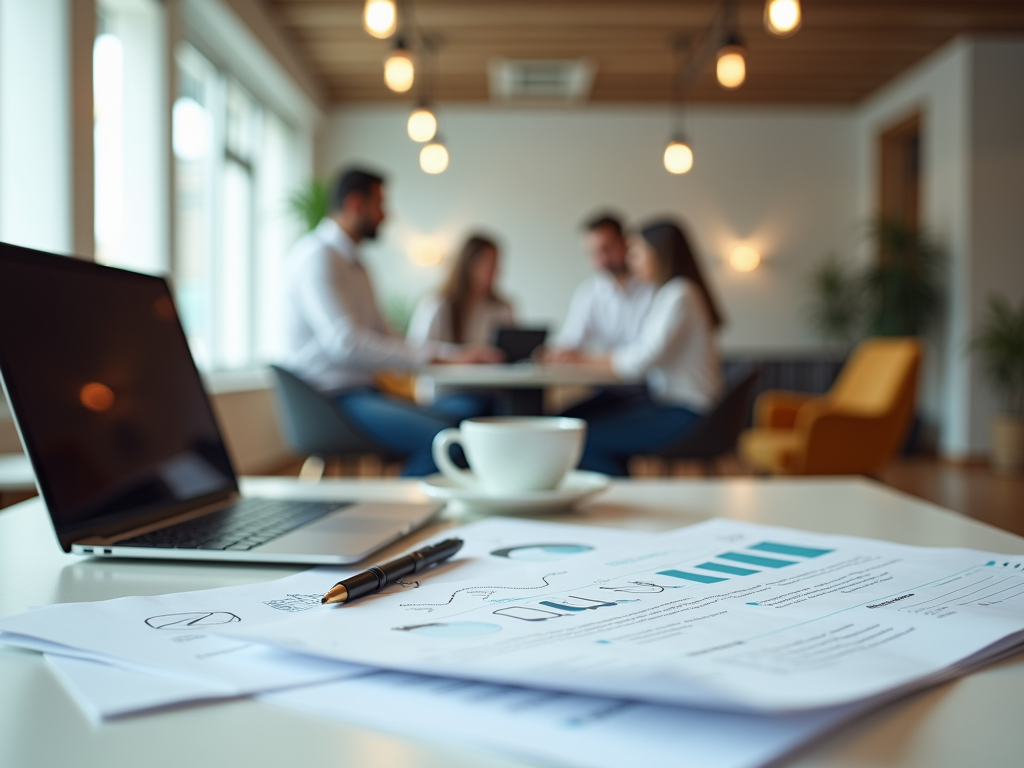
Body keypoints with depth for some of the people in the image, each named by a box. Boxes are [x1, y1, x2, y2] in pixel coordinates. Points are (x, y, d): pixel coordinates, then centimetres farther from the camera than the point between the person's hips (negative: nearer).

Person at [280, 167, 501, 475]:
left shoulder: (353, 261, 21)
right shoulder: (316, 256, -11)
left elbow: (382, 336, 19)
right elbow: (345, 343, -22)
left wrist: (455, 352, 8)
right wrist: (428, 354, -18)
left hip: (362, 392, 10)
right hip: (329, 400, -9)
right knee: (440, 438, -26)